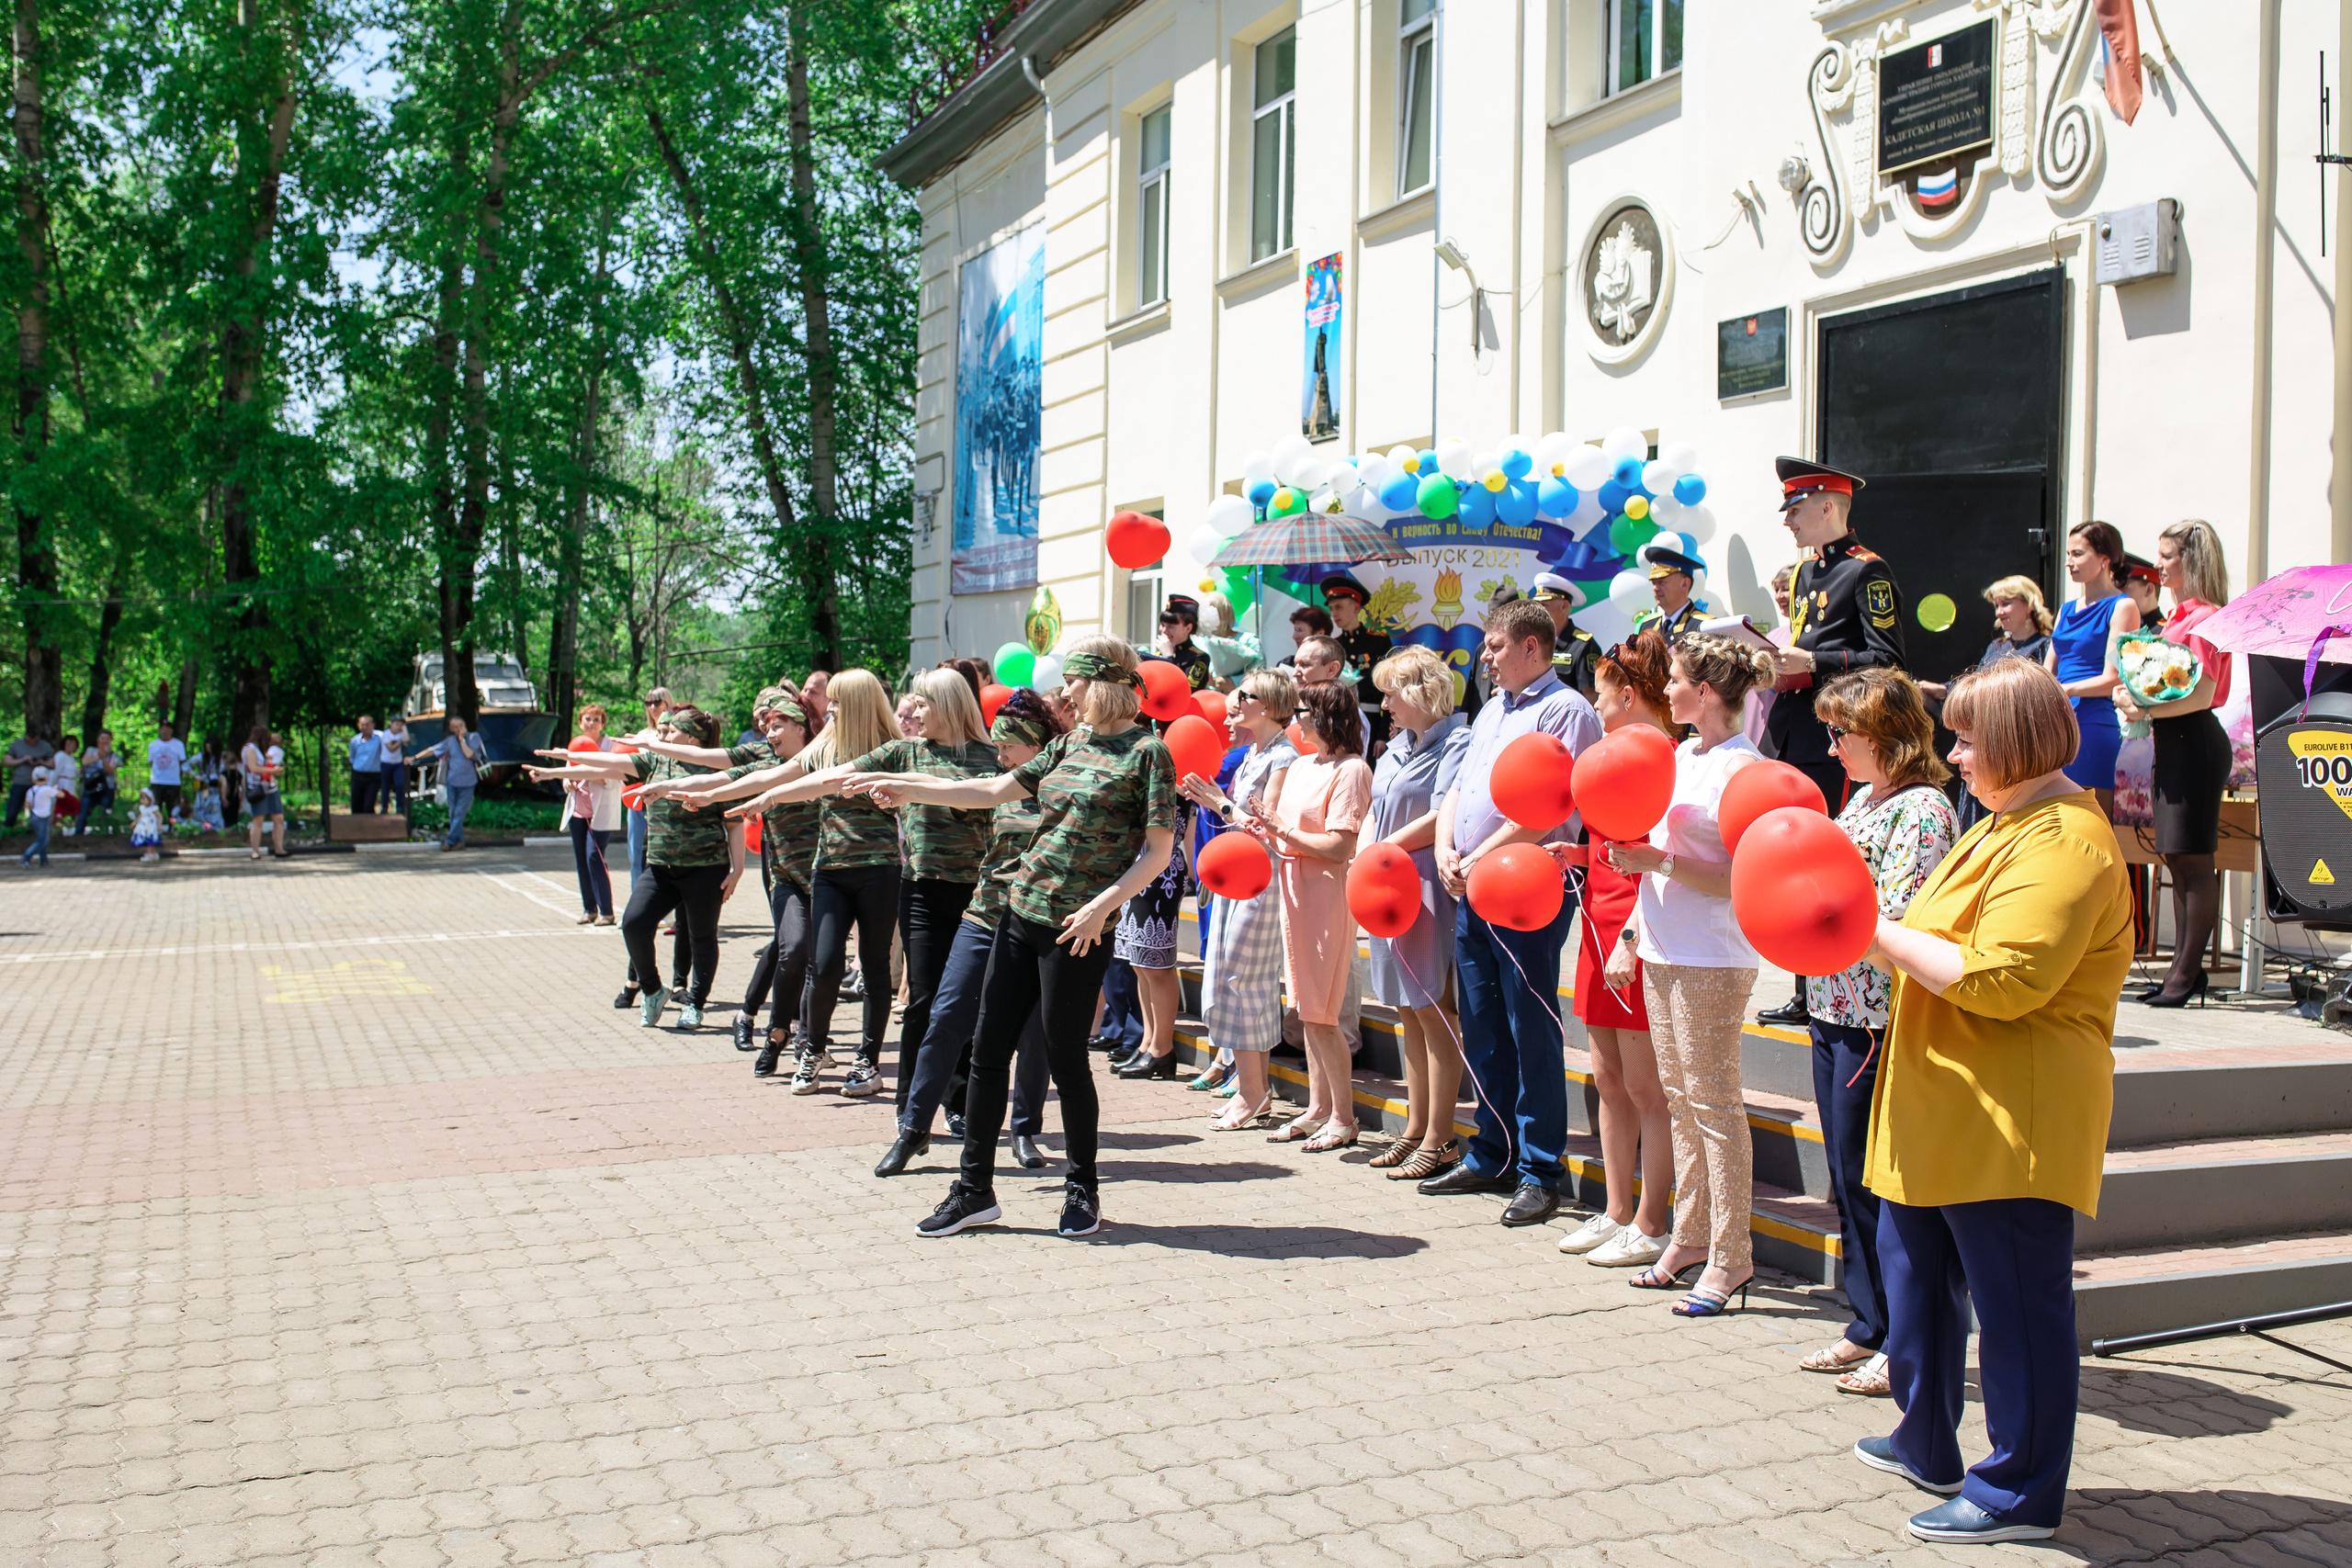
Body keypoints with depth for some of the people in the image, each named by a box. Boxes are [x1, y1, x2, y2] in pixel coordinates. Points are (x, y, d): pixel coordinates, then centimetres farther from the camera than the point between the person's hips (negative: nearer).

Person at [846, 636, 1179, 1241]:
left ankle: (1083, 1189, 20)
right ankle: (975, 1190, 17)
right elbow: (995, 790, 15)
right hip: (1021, 911, 7)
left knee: (1064, 1057, 0)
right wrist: (904, 790, 10)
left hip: (1077, 928, -7)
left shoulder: (1147, 752, -7)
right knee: (989, 1051, 7)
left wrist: (1101, 906, -18)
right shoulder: (1067, 744, 13)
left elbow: (1159, 849, -10)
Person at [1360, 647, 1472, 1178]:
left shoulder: (1456, 742, -9)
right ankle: (1416, 1127, 21)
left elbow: (1444, 819, -17)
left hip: (1429, 884, -9)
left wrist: (1390, 846, -10)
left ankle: (1439, 1139, 2)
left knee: (1432, 1007, -5)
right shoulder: (1397, 745, 18)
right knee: (1408, 1010, 12)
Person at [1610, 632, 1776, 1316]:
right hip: (1662, 949, 9)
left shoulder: (1743, 768, -13)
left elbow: (1741, 881, -18)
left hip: (1712, 958, -9)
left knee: (1714, 1103, -3)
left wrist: (1661, 861, -23)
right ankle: (1689, 1237, 26)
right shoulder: (1678, 757, 12)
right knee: (1680, 1099, 15)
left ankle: (1730, 1256, 6)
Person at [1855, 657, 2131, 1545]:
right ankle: (1926, 1445, 36)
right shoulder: (2008, 822, 16)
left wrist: (1881, 934, -18)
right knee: (1916, 1265, 21)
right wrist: (1888, 937, 7)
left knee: (2015, 1301, 0)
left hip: (2011, 1121, -11)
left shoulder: (2063, 842, -19)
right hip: (1944, 1108, 11)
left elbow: (1999, 980, -27)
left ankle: (2021, 1493, 12)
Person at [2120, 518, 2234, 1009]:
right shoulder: (2178, 615, 17)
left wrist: (2148, 710, -21)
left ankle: (2188, 973, -3)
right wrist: (2134, 695, 4)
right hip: (2172, 742, 10)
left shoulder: (2205, 617, -12)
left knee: (2193, 860, -6)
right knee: (2176, 858, 11)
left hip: (2195, 741, -10)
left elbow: (2202, 693, -19)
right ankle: (2183, 967, 17)